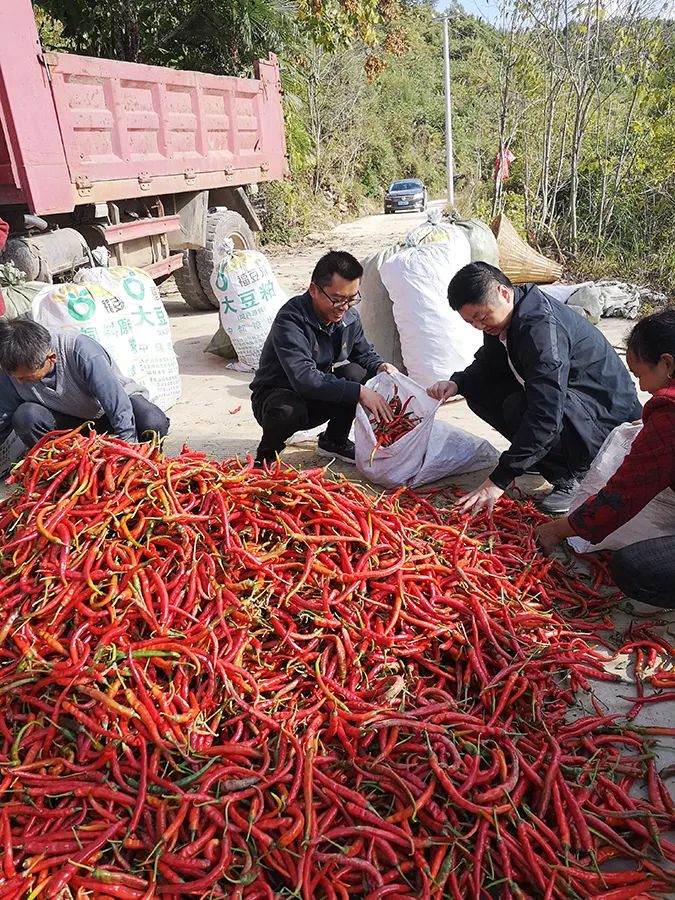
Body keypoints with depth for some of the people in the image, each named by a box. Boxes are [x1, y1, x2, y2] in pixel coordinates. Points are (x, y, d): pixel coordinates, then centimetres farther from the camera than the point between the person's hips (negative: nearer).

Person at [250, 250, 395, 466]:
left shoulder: (349, 317, -7)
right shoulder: (290, 320, -27)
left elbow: (364, 353, 11)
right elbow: (304, 378, -39)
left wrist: (380, 366, -14)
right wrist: (358, 392, -43)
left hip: (318, 401, 6)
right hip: (275, 393, -5)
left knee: (355, 373, -22)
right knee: (288, 411, -40)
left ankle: (335, 441, 2)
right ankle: (266, 455, -5)